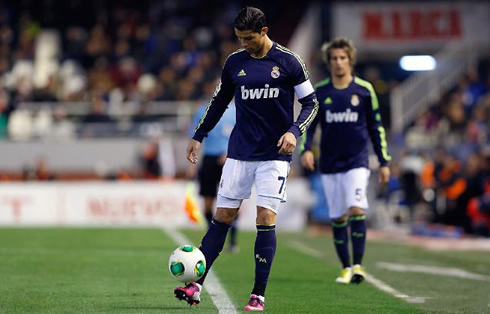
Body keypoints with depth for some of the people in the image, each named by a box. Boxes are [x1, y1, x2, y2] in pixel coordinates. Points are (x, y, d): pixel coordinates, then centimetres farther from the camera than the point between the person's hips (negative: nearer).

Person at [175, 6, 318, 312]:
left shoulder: (288, 61, -6)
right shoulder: (234, 62, 4)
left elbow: (311, 103, -1)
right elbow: (219, 102, 17)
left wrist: (294, 131, -17)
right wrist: (199, 136, 15)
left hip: (274, 154, -3)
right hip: (240, 152, 3)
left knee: (266, 218, -9)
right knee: (223, 216, 2)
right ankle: (196, 285, 3)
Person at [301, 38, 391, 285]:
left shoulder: (364, 90, 1)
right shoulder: (319, 92, 3)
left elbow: (376, 127, 7)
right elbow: (308, 124, 7)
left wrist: (384, 162, 5)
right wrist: (306, 149, -12)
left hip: (357, 160, -2)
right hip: (329, 163, 2)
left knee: (356, 208, -18)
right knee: (337, 217, 4)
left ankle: (358, 265, -15)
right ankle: (345, 268, 14)